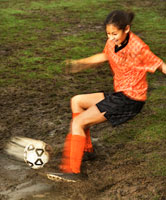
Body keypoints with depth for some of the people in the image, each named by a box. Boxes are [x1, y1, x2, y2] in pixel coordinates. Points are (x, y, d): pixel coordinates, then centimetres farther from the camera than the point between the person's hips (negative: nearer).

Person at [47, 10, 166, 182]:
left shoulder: (138, 48, -21)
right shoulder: (113, 42, 1)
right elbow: (104, 56, 23)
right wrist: (80, 63, 24)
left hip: (130, 99, -9)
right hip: (119, 95, 9)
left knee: (78, 122, -12)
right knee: (76, 101, 19)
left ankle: (71, 171, -8)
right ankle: (86, 147, 21)